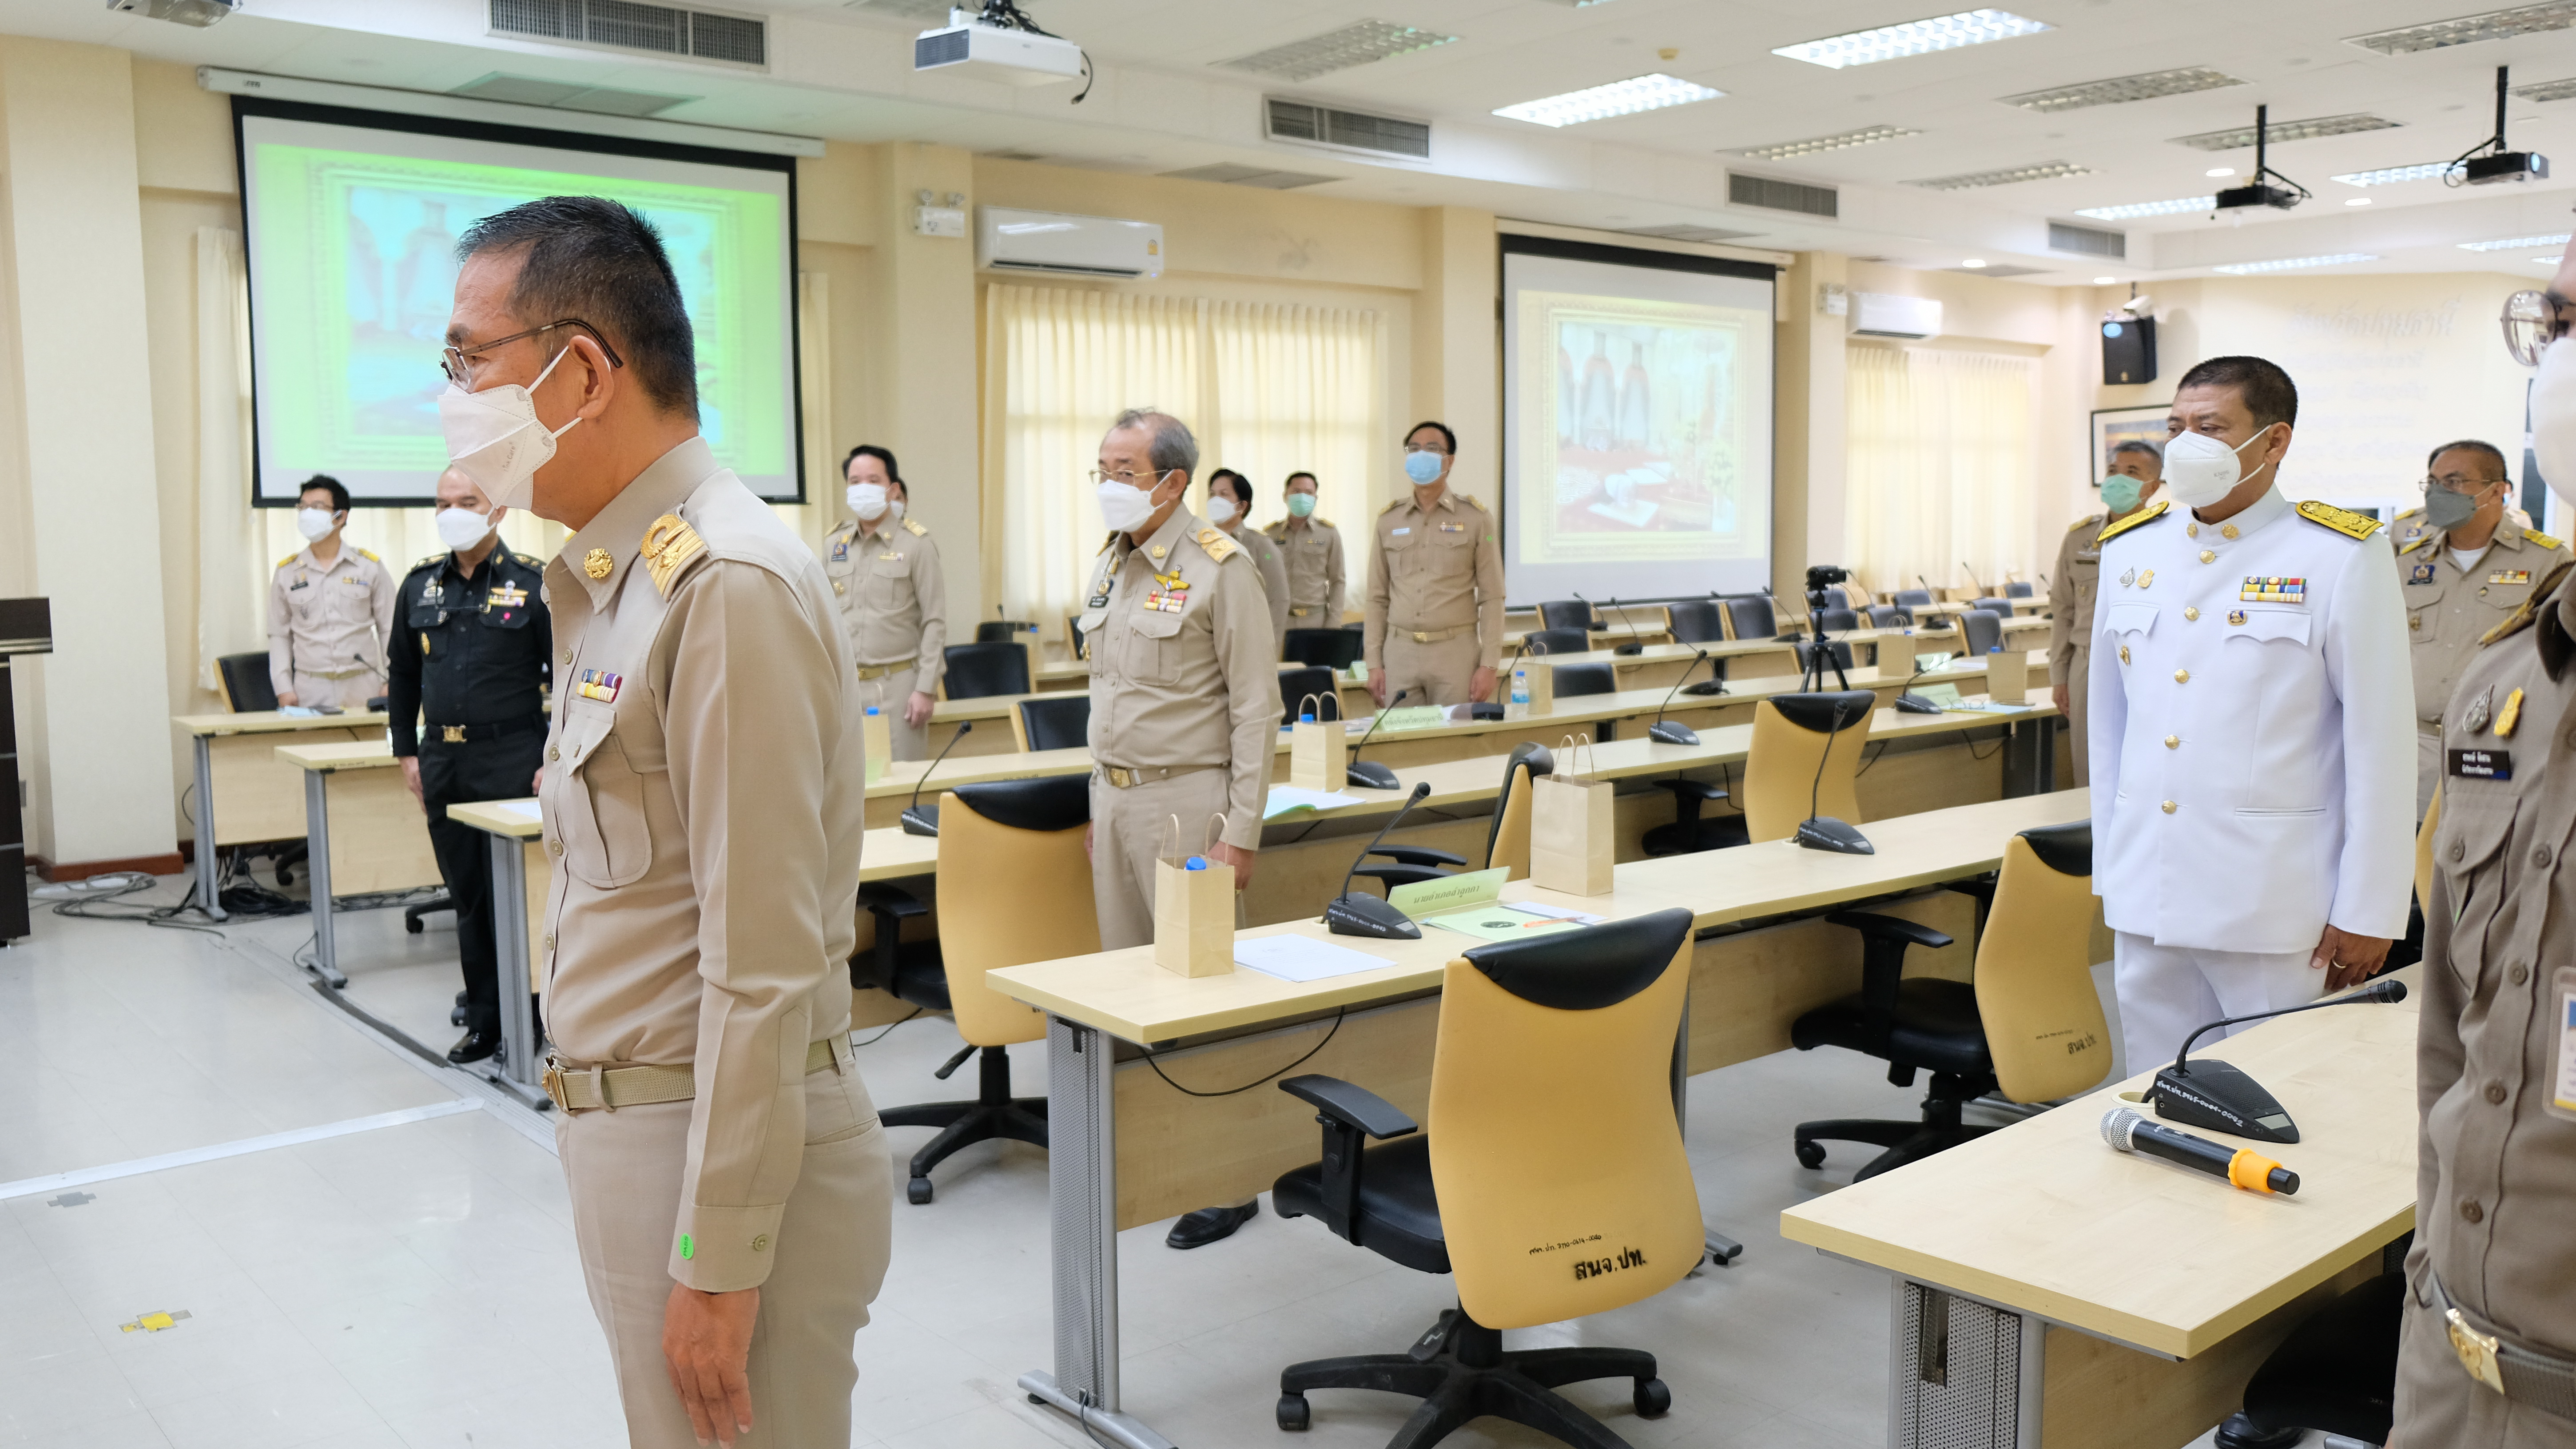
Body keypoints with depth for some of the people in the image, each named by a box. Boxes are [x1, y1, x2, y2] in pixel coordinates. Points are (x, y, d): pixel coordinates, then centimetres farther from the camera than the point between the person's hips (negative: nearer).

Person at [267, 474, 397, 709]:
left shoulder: (370, 567, 5)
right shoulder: (287, 572, 8)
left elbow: (389, 631, 6)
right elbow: (279, 635, 11)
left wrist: (391, 684, -1)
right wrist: (284, 688, 2)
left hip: (363, 689, -1)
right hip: (310, 690, 1)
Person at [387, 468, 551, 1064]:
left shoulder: (533, 583, -4)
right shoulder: (420, 584, 10)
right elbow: (402, 675, 17)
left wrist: (555, 759, -9)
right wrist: (407, 752, 10)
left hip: (512, 758, -5)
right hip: (442, 762, 5)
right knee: (468, 897, 10)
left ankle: (529, 1018, 9)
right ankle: (485, 1021, 19)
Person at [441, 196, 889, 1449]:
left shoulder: (727, 586, -19)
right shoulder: (612, 582, 12)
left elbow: (766, 967, -22)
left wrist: (718, 1263, -19)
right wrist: (608, 1142, 17)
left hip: (730, 1149, -9)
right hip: (629, 1120, 9)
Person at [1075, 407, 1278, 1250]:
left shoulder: (1220, 569, -11)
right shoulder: (1110, 565, 12)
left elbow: (1256, 707, -13)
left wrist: (1241, 833, -16)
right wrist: (1100, 796, 17)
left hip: (1187, 800, -8)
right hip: (1116, 795, 8)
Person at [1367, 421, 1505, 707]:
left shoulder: (1475, 518, 1)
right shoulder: (1389, 520, 9)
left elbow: (1492, 598, -1)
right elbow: (1378, 598, 11)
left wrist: (1488, 665, -7)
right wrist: (1374, 663, 4)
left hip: (1456, 652, -2)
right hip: (1399, 652, 2)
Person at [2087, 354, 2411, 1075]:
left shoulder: (2341, 558, -5)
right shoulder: (2130, 550, 9)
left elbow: (2380, 742, -6)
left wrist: (2367, 910, -7)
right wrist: (2109, 868, 12)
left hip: (2274, 908, -4)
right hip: (2145, 901, 4)